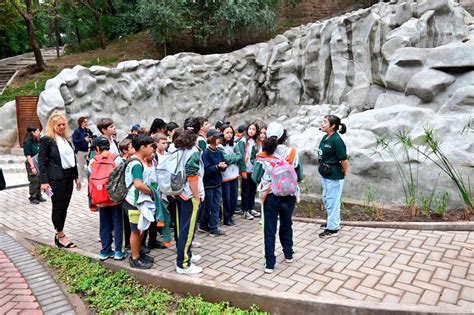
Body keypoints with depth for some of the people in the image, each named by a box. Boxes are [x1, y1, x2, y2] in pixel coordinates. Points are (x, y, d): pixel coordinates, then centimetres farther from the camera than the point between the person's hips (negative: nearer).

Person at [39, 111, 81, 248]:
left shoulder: (66, 139, 13)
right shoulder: (46, 140, -7)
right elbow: (42, 161, -10)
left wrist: (76, 177, 14)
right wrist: (44, 181, -15)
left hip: (68, 177, 7)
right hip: (56, 179, -6)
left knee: (64, 207, 10)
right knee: (58, 207, 2)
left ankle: (59, 234, 22)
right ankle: (61, 236, 11)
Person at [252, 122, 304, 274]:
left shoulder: (263, 155, -8)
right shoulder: (292, 153, -8)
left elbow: (255, 177, -5)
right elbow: (300, 176, -1)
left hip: (270, 196, -1)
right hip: (288, 196, 1)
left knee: (269, 229, 7)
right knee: (286, 226, 22)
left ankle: (269, 263, 8)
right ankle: (288, 254, 38)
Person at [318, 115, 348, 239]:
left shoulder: (337, 140, -22)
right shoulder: (325, 137, 3)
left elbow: (344, 160, -20)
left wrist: (345, 173, -8)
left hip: (334, 177, -9)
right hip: (325, 175, 9)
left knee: (332, 201, 3)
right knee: (326, 199, 22)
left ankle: (333, 229, 17)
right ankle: (334, 221, 41)